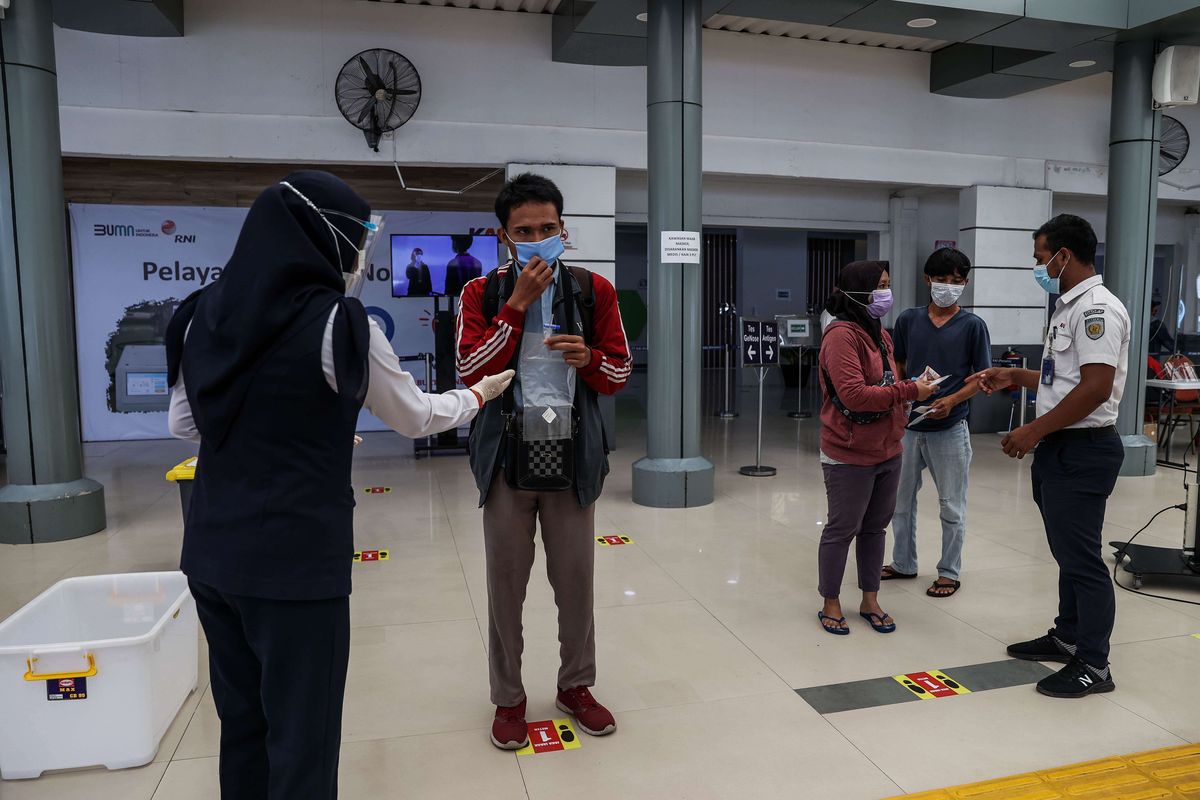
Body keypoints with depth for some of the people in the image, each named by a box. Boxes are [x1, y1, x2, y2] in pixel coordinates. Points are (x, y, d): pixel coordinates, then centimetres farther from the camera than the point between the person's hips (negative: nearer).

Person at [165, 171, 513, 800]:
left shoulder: (206, 312, 4)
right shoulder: (338, 321, -13)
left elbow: (183, 424, 14)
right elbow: (415, 418, -1)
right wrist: (480, 394, 16)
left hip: (211, 553, 7)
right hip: (296, 559, -6)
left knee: (242, 723, 21)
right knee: (302, 736, 8)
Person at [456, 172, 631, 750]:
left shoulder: (593, 291, 4)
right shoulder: (482, 293, 1)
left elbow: (621, 374, 6)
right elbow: (470, 371, -11)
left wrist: (588, 357, -16)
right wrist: (518, 304, -16)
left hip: (572, 457, 1)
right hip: (507, 457, -1)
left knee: (575, 581, 11)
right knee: (506, 584, 9)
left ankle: (576, 686, 33)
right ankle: (508, 697, 28)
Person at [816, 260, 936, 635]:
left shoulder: (880, 333, 11)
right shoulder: (842, 335, -17)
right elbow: (854, 394, -25)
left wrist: (915, 388, 2)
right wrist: (910, 391, -21)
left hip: (887, 451, 8)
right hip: (850, 455, -8)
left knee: (875, 527, 16)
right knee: (842, 529, 5)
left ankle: (870, 600, 30)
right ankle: (830, 604, 21)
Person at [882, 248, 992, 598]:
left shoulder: (972, 325, -4)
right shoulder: (908, 319, 3)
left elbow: (983, 377, -3)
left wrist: (952, 400, -19)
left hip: (949, 428, -3)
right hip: (908, 425, 4)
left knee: (951, 506, 7)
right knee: (900, 499, 14)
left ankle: (949, 572, 22)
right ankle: (903, 563, 30)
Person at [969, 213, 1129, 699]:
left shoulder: (1097, 309, -17)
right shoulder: (1069, 308, 15)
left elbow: (1095, 387, -24)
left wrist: (1034, 431, -20)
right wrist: (1014, 377, 15)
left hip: (1083, 449, -10)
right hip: (1059, 447, 10)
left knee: (1081, 557, -2)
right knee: (1067, 552, 18)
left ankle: (1093, 664, 9)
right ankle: (1067, 637, 32)